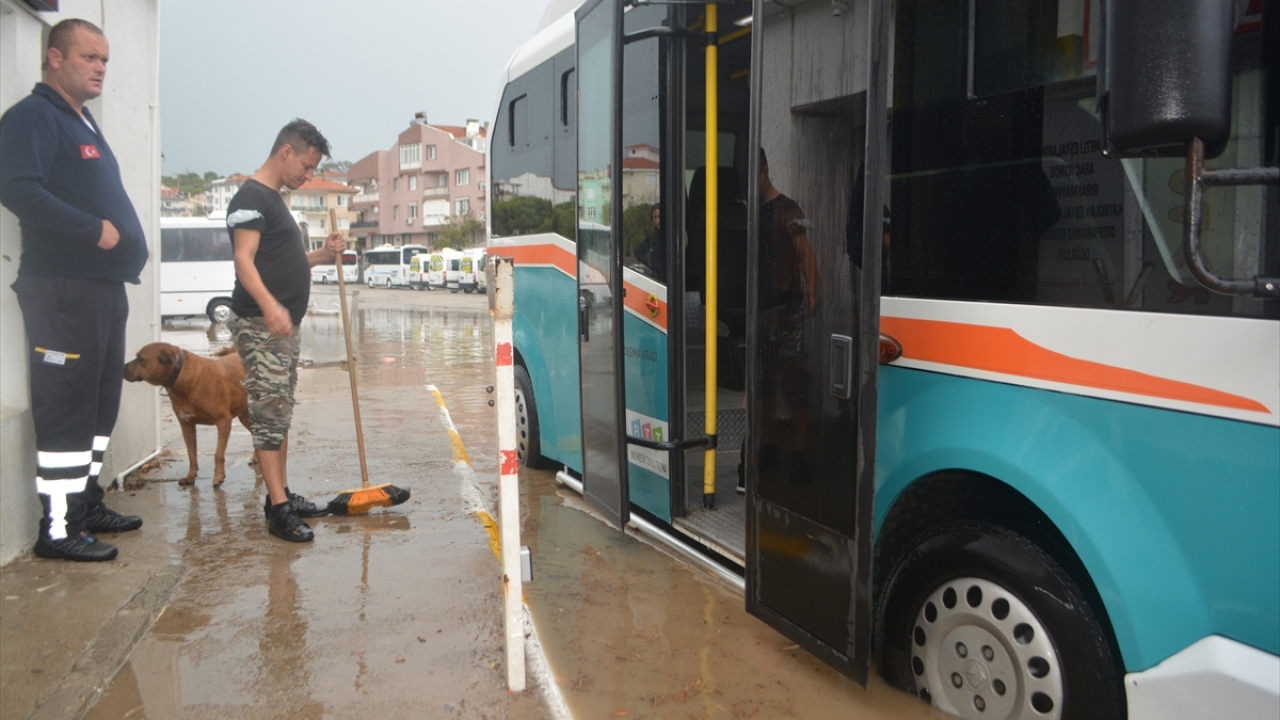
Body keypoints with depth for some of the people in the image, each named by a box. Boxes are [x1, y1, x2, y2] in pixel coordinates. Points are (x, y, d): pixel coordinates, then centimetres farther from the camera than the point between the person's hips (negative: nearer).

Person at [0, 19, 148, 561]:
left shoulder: (83, 124, 23)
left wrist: (124, 239, 12)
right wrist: (94, 229, -20)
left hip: (103, 287, 10)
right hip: (62, 290, -10)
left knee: (100, 403, 14)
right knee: (66, 408, -7)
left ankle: (87, 504, 25)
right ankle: (58, 529, 0)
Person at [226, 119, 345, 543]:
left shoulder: (274, 200, 20)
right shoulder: (252, 197, -10)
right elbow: (244, 260, -22)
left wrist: (321, 256, 12)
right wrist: (269, 306, -36)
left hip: (284, 325, 10)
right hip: (259, 326, -10)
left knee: (280, 413, 13)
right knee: (268, 413, -10)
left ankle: (282, 495, 21)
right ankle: (278, 509, -10)